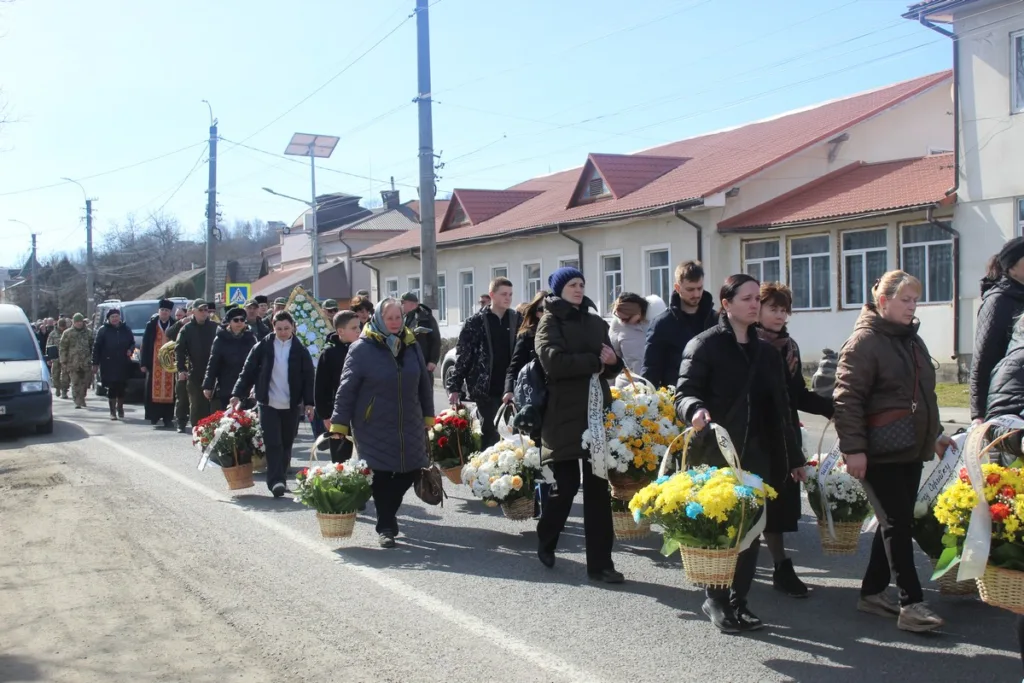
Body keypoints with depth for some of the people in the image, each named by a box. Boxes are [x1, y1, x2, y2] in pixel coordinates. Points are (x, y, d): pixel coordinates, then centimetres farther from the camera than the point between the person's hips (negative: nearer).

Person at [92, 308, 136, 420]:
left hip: (123, 364, 3)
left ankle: (120, 408, 22)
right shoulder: (103, 330, 1)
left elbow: (132, 343, 21)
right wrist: (95, 363, -4)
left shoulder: (125, 329, 11)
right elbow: (96, 347, 0)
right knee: (111, 388, -3)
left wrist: (130, 350, -3)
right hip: (109, 365, -3)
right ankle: (113, 411, 3)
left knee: (121, 387, 5)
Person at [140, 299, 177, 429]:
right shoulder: (151, 325, 6)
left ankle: (168, 418, 4)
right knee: (153, 390, -2)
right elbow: (145, 344, 5)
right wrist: (143, 363, 0)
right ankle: (154, 416, 8)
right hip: (154, 363, 0)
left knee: (169, 391, -1)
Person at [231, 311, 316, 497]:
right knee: (273, 443, -8)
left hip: (292, 406, 1)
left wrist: (309, 403, -6)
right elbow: (248, 371, -1)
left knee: (286, 444, 9)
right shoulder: (262, 347, 0)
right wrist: (238, 394, -9)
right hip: (268, 404, -1)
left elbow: (308, 378, 0)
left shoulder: (300, 350, 1)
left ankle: (281, 479, 21)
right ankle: (275, 481, -10)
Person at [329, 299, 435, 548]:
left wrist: (428, 416, 14)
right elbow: (346, 389, -7)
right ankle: (385, 527, 12)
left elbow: (424, 383, 14)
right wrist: (339, 424, -10)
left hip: (409, 426, 5)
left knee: (410, 471, 5)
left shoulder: (411, 346, 7)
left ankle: (387, 513, 28)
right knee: (382, 476, -2)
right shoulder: (361, 348, -7)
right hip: (374, 428, -5)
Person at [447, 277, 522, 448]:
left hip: (510, 387, 3)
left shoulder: (517, 320, 8)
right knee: (489, 433, 0)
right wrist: (454, 387, -6)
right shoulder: (475, 322, -1)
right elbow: (463, 356, -1)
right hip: (485, 388, -3)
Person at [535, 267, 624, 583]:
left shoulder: (595, 321, 16)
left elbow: (611, 366, 16)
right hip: (565, 413, -5)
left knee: (598, 487, 2)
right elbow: (553, 361, -17)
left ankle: (600, 562, 5)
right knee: (567, 484, -2)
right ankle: (545, 543, 25)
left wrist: (612, 361, -7)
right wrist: (595, 360, -13)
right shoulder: (550, 322, 0)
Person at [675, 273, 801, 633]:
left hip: (758, 454, 6)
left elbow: (780, 409, 18)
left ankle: (738, 600, 18)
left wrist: (794, 457, 18)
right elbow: (684, 392, -10)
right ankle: (716, 599, 14)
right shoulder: (705, 345, -3)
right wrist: (696, 410, -33)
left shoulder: (767, 352, 15)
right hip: (717, 454, -6)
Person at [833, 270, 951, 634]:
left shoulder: (913, 341, 16)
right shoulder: (864, 341, -11)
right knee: (897, 524, -8)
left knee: (896, 523, 11)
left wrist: (935, 434, 26)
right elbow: (847, 399, -16)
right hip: (880, 454, -9)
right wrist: (854, 449, -20)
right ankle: (911, 604, -5)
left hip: (911, 451, 9)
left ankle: (872, 591, 21)